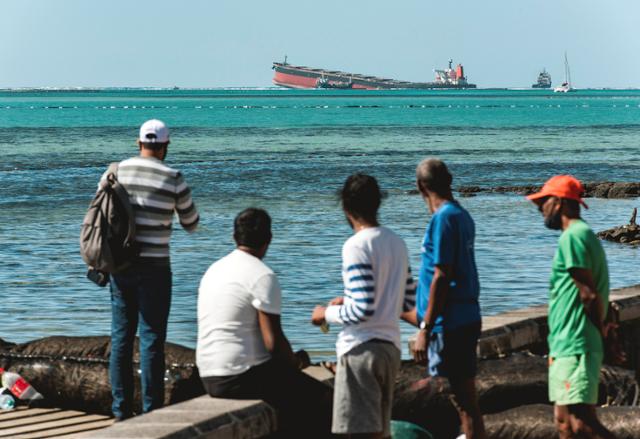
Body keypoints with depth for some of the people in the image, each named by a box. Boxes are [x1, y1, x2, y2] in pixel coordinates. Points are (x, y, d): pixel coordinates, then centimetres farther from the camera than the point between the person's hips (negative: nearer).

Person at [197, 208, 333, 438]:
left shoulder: (214, 270, 12)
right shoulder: (263, 276, -13)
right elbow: (273, 342, -18)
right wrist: (295, 361, 4)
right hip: (242, 376, -9)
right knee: (324, 401, 0)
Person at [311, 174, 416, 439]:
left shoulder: (357, 246, -14)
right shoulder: (397, 243, 11)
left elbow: (363, 310, -20)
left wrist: (327, 314, -2)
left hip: (362, 348, -8)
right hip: (390, 346, 8)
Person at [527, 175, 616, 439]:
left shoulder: (572, 237, -14)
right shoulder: (584, 234, 19)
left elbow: (589, 294, -18)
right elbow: (590, 294, 19)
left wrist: (600, 329, -7)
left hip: (574, 347, -11)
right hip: (568, 347, 11)